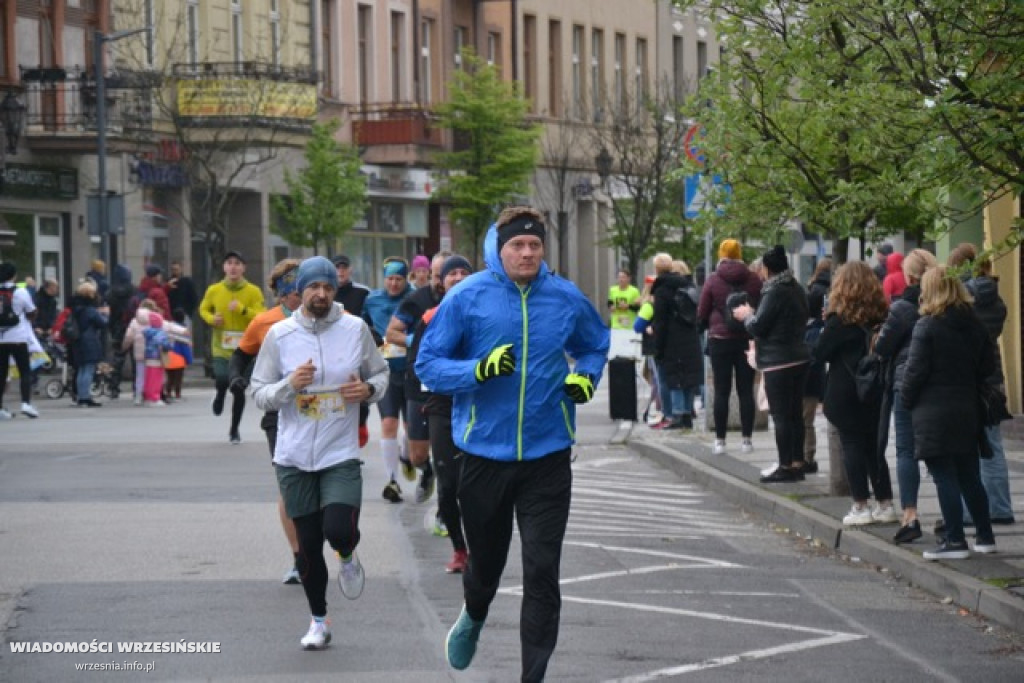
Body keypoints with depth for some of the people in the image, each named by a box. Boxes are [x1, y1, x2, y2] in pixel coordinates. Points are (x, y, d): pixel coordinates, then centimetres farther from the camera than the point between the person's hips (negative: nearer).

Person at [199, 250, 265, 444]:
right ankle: (220, 395, 17)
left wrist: (243, 310, -25)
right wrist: (211, 319, -5)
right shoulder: (214, 290, 0)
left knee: (239, 390, 6)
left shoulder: (253, 292, -5)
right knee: (222, 379, -23)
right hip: (221, 348, 0)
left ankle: (234, 430, 25)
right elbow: (204, 309, 17)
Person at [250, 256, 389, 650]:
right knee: (308, 544, 8)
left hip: (341, 455, -1)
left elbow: (381, 373, 12)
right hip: (294, 456, 1)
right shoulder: (279, 334, -2)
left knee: (340, 531, -19)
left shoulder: (356, 329, -1)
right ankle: (318, 621, 26)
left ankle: (347, 558, 19)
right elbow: (259, 393, 1)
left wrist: (369, 389, -11)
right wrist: (290, 385, -19)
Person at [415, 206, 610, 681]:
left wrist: (586, 375, 0)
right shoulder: (466, 298, -7)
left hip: (547, 458, 1)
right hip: (484, 454, -1)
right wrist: (479, 370, -22)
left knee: (542, 570, -6)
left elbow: (596, 344, 21)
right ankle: (472, 618, 52)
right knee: (485, 560, 18)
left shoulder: (566, 299, 1)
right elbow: (428, 365, -5)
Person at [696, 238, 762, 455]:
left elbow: (702, 313, -1)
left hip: (720, 339, -2)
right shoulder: (754, 279, -2)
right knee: (746, 390, 7)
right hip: (747, 339, 2)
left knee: (721, 391, 2)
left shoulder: (713, 280, -6)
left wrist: (708, 327, 19)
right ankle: (747, 439, 7)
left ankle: (720, 440, 0)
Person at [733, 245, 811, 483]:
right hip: (799, 358, 9)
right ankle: (797, 464, 14)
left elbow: (758, 326, -16)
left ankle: (785, 467, -5)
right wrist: (753, 315, 23)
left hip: (778, 362, -9)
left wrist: (746, 315, 7)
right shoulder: (798, 290, 12)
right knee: (795, 414, 12)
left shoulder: (774, 292, -15)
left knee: (781, 416, -5)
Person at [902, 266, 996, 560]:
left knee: (944, 478, -3)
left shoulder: (926, 326, -13)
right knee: (969, 476, 15)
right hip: (967, 411, 6)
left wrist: (907, 398, 1)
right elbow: (988, 366, 11)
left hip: (933, 412, -6)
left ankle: (955, 541, -4)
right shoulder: (975, 325, 5)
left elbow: (916, 369, -14)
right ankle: (985, 536, 19)